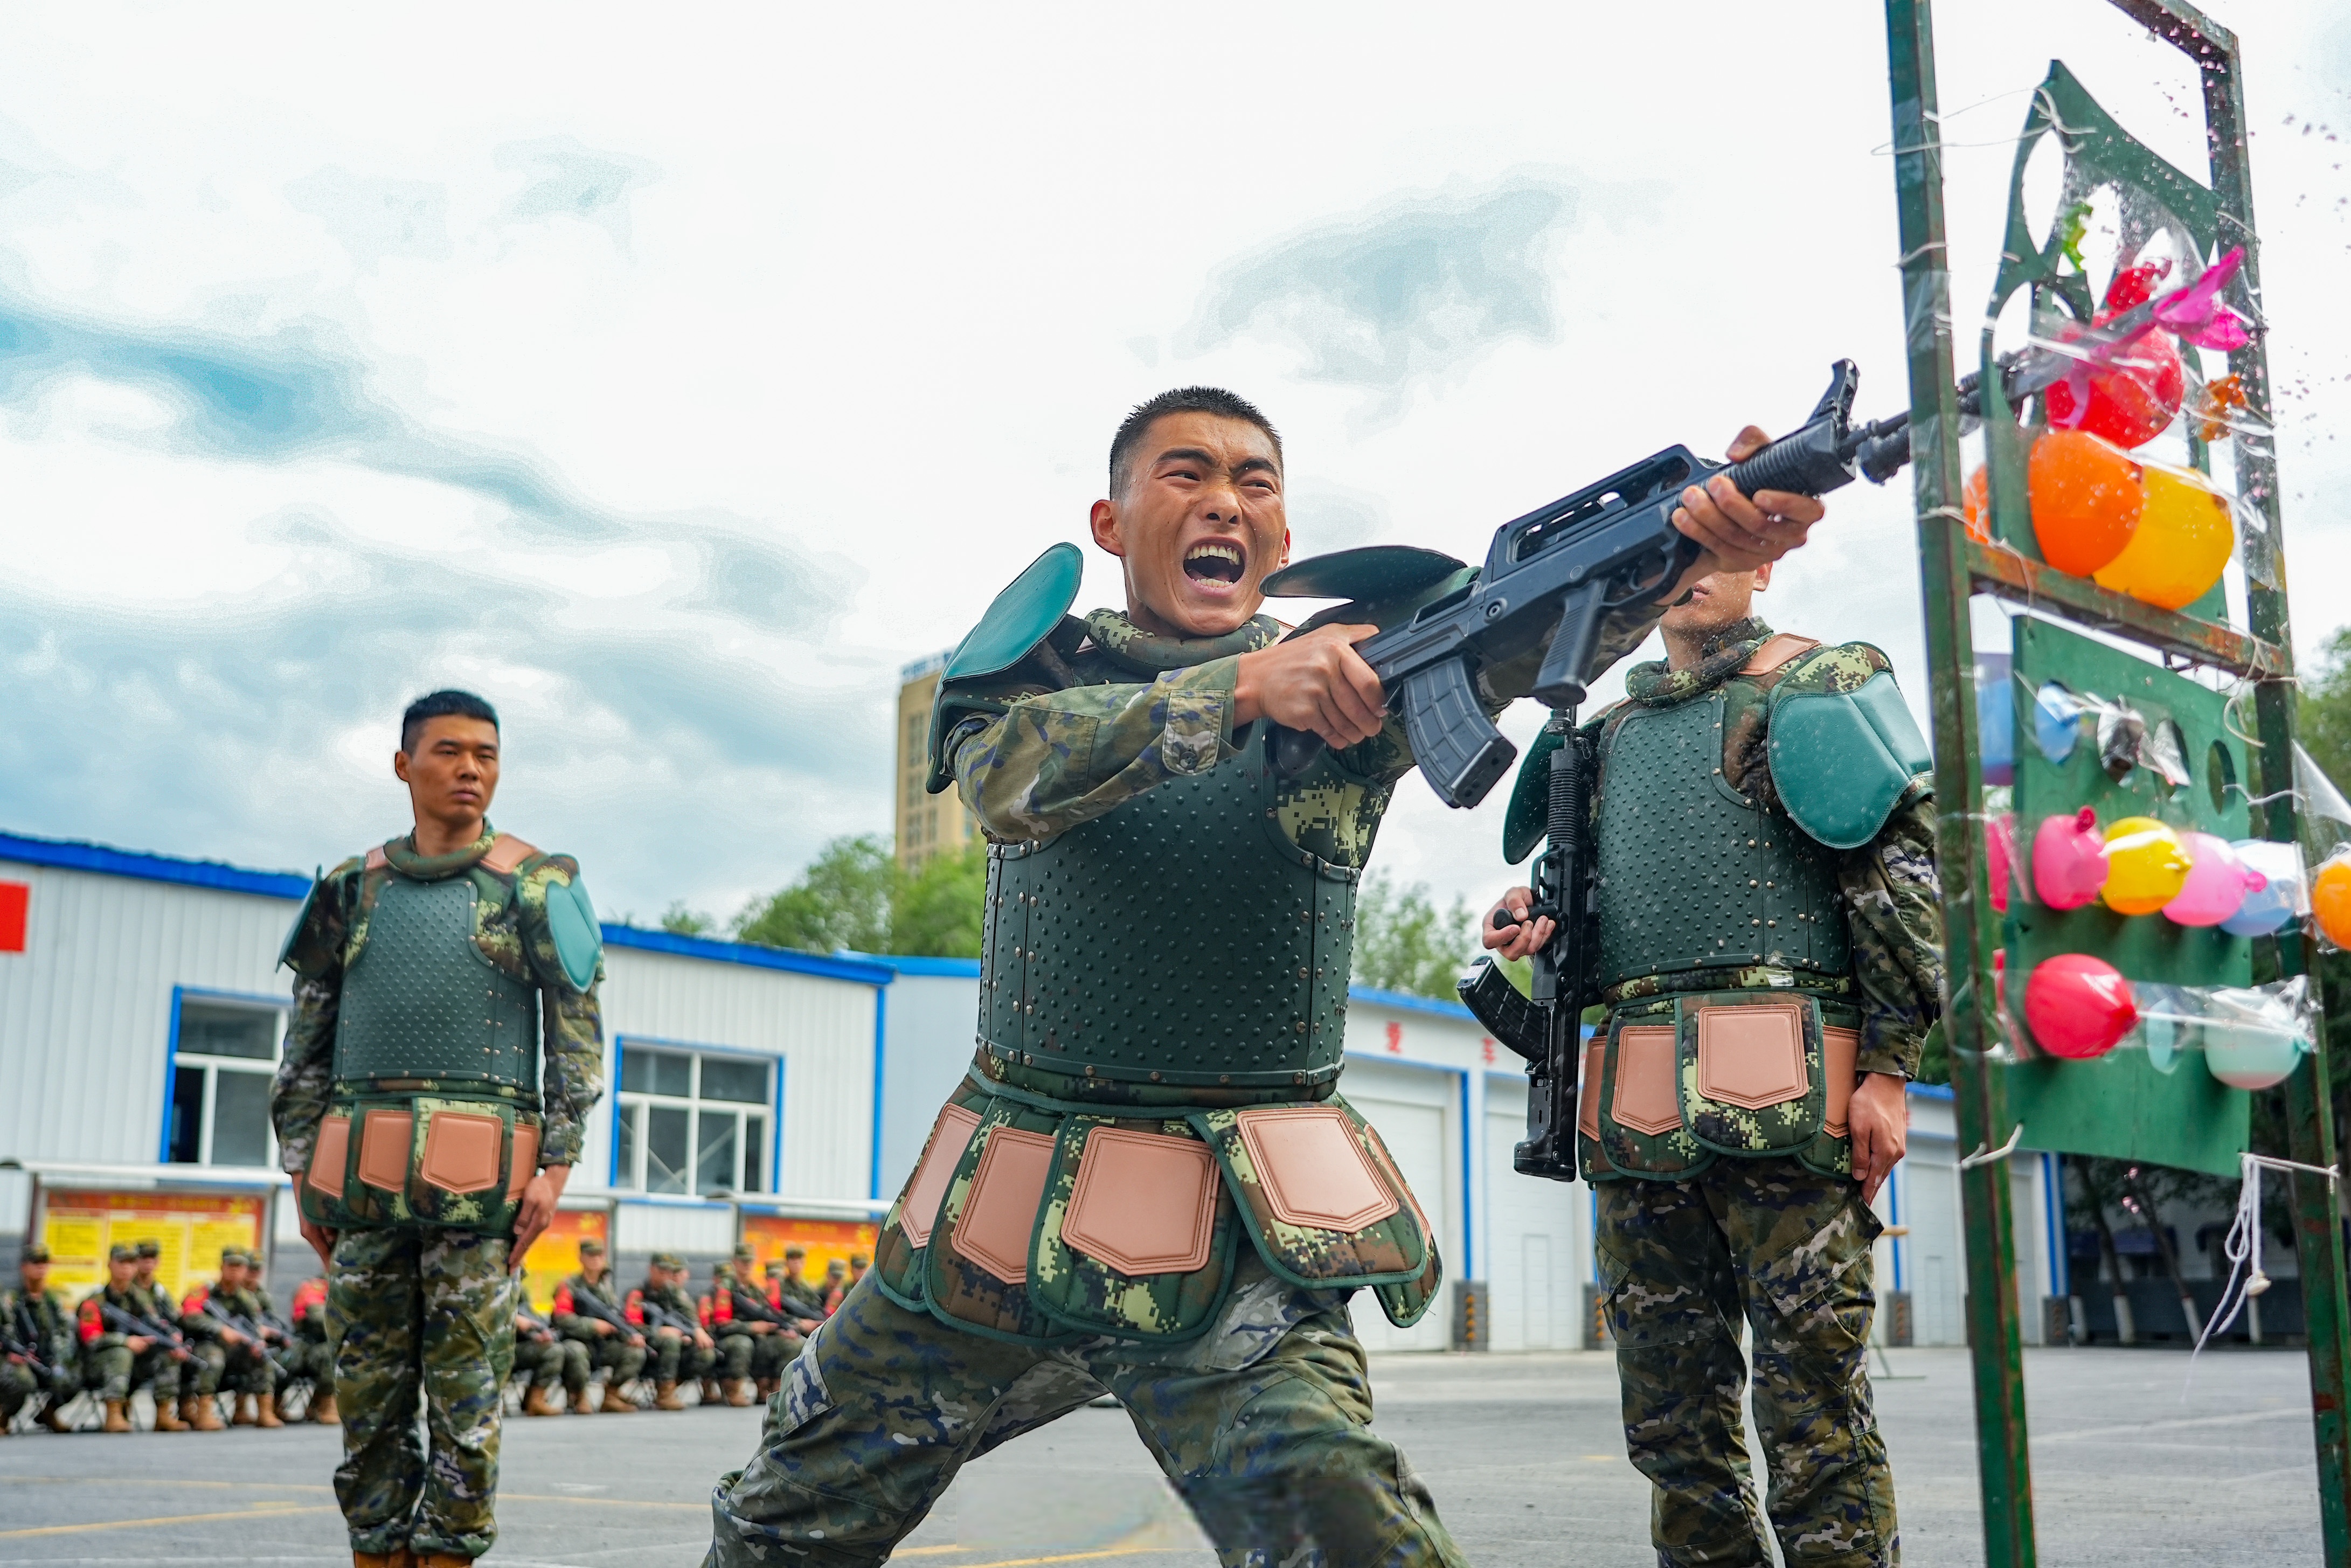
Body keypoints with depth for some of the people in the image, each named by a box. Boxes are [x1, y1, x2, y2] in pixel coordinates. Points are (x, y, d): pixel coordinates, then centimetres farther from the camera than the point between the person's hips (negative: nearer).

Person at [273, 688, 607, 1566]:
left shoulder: (534, 885, 6)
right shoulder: (354, 891, 16)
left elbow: (579, 1033, 2)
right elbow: (308, 1042, 17)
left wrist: (557, 1164, -6)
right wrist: (304, 1170, 10)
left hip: (477, 1172, -3)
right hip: (362, 1174, 3)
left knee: (465, 1393, -3)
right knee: (369, 1389, 6)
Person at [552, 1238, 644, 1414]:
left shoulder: (607, 1287, 12)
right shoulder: (569, 1286, -5)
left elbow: (617, 1319, 11)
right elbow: (562, 1319, -18)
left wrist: (631, 1335, -9)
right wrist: (593, 1325, -24)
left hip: (602, 1345, 5)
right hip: (579, 1341, -5)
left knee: (635, 1352, -13)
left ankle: (611, 1396, 0)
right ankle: (580, 1398, -15)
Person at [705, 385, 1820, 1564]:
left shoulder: (1352, 662, 1)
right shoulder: (1030, 658, 4)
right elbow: (1014, 775, -18)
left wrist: (1691, 541, -39)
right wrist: (1245, 685, -33)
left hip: (1233, 1250, -2)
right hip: (994, 1217, 3)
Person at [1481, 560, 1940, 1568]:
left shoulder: (1818, 682, 7)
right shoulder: (1612, 727, 25)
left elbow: (1904, 867, -2)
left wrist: (1889, 1067, -10)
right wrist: (1534, 917, 9)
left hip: (1776, 1097, -6)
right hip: (1637, 1109, 6)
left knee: (1813, 1402, -6)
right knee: (1671, 1417, 8)